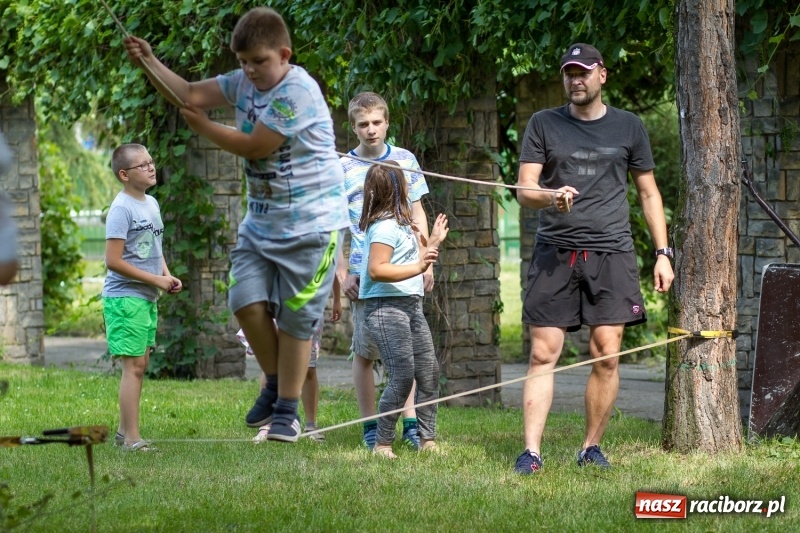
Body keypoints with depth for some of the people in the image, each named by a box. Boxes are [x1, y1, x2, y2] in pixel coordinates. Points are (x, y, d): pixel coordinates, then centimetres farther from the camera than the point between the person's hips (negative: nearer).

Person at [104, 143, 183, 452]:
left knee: (140, 364, 13)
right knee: (133, 365, -10)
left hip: (147, 298, 9)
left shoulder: (151, 204, 13)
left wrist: (168, 276, 6)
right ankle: (131, 438, -9)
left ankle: (124, 431, 22)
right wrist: (156, 280, -15)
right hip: (125, 297, -9)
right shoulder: (121, 209, -14)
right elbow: (113, 261, -18)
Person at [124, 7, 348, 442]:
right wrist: (149, 63, -10)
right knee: (247, 301, -4)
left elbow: (255, 146, -19)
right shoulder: (244, 82, 7)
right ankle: (275, 383, 18)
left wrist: (203, 128, -6)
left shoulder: (298, 92, -19)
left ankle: (287, 410, 9)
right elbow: (192, 95, 3)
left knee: (294, 317, -2)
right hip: (261, 221, 7)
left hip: (309, 224, -7)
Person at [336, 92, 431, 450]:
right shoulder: (342, 169, 1)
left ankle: (410, 422, 5)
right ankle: (370, 427, 8)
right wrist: (342, 273, -4)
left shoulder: (405, 161, 8)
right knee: (365, 351, 2)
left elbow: (417, 214, 14)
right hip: (363, 272, -2)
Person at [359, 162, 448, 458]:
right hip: (386, 306, -10)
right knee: (403, 375, -14)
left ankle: (427, 439, 15)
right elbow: (377, 270, -22)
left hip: (410, 305, 10)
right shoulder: (385, 226, -14)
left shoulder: (402, 223, 17)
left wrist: (433, 242, 31)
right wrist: (418, 267, -30)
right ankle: (382, 444, -8)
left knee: (429, 371, 8)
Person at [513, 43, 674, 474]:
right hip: (554, 254, 0)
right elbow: (524, 190, 2)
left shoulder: (628, 127, 11)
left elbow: (648, 193, 17)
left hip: (611, 252, 1)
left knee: (606, 356, -4)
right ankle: (531, 452, -8)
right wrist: (551, 197, -22)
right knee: (543, 354, -6)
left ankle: (592, 447, 7)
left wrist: (662, 253, 9)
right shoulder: (543, 125, 9)